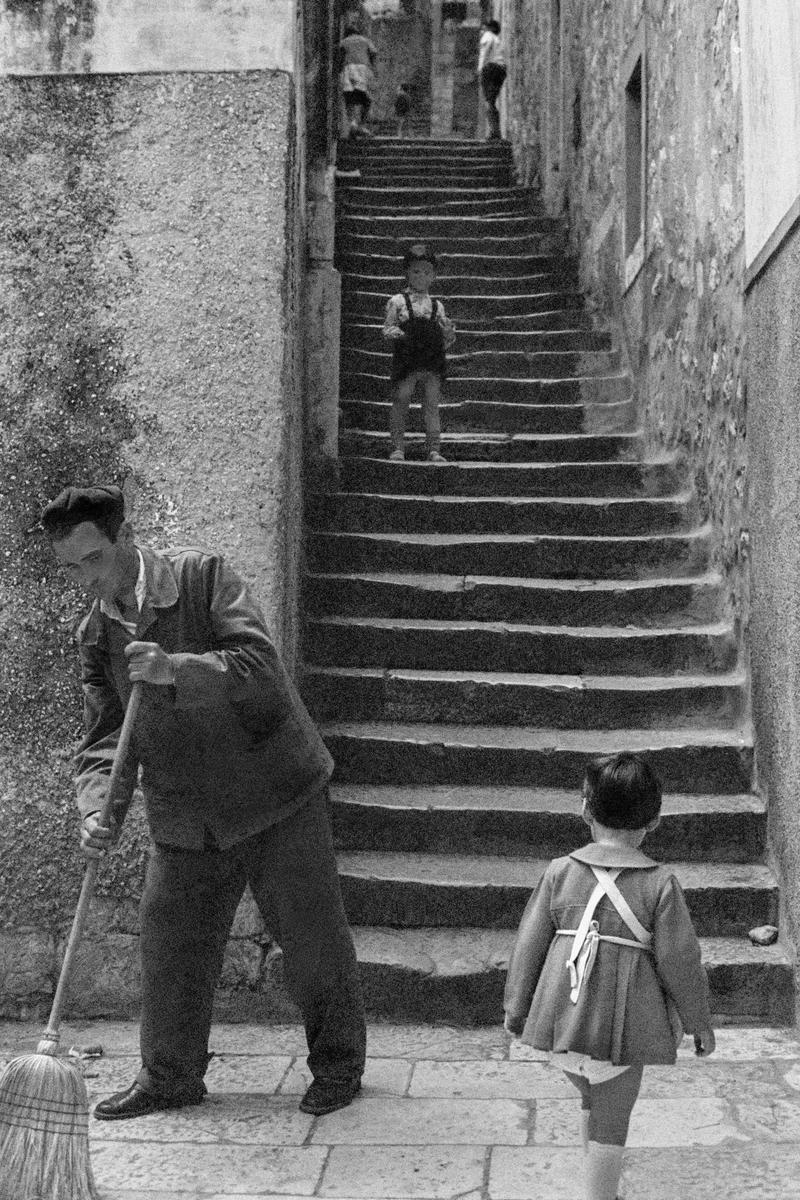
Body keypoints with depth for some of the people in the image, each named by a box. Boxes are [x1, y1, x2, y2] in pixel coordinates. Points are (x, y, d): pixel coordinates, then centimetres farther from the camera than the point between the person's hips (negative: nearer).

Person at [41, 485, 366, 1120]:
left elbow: (259, 662, -22)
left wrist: (176, 670, -36)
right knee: (171, 943, 8)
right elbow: (103, 740, -1)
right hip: (185, 817, 4)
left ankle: (339, 1064, 25)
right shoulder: (95, 636, 3)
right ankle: (169, 1077, 28)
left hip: (273, 792, -4)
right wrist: (100, 809, -19)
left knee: (313, 935, 5)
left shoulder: (205, 576, -11)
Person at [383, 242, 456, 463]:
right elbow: (387, 328, 3)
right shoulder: (397, 301, 5)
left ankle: (434, 449, 3)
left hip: (433, 362, 2)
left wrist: (449, 333, -6)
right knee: (400, 403, -2)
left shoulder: (437, 306, 14)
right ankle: (397, 447, 6)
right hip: (406, 360, -2)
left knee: (432, 406, 0)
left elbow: (444, 342, 16)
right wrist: (395, 333, -18)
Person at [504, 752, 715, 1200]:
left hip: (562, 1017, 4)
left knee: (592, 1102, 26)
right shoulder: (661, 884, -11)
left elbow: (530, 943, 1)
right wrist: (700, 1021, 8)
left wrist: (516, 1007, 14)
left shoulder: (560, 871, -4)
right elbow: (679, 960, -7)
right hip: (624, 1023, -4)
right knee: (611, 1122, 10)